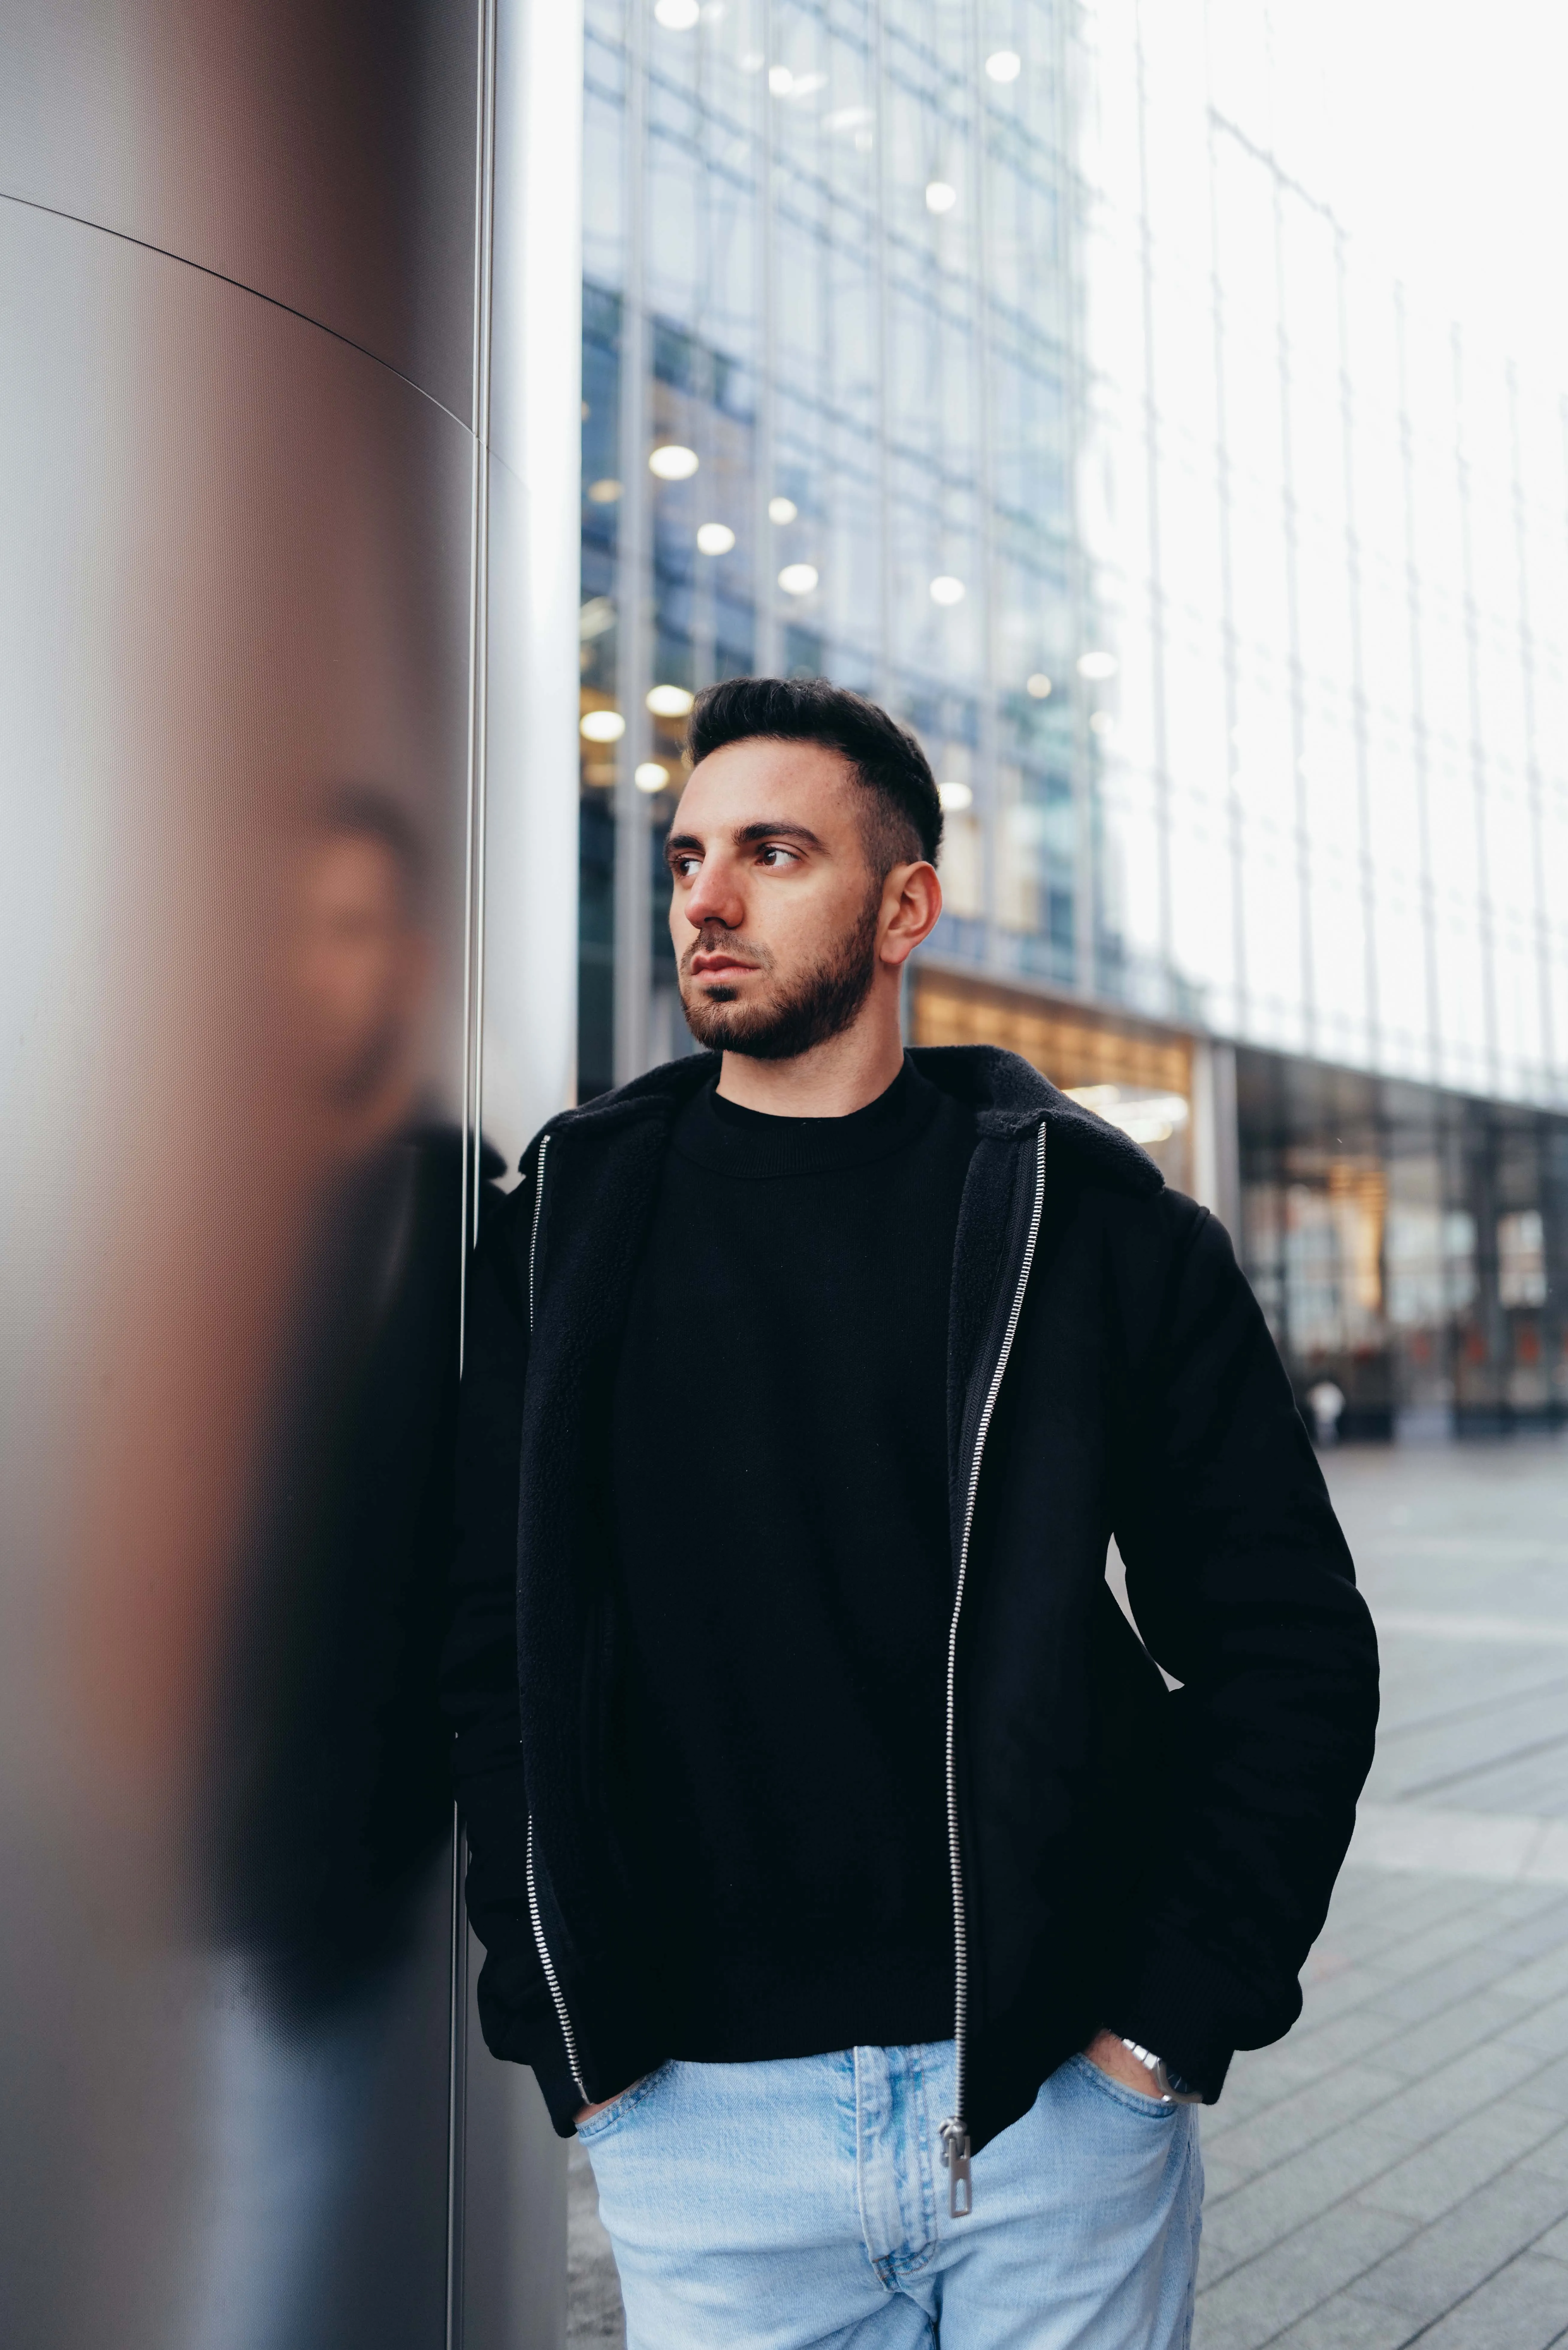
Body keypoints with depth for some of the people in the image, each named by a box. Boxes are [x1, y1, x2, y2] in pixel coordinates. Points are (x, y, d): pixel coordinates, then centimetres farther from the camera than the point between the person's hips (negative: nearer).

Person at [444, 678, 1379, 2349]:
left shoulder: (1090, 1219, -1)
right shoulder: (571, 1228, 2)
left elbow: (1292, 1639, 0)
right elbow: (496, 1650, 3)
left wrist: (1181, 2015, -5)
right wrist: (575, 2027, -5)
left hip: (1060, 2092, 0)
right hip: (695, 2110, 1)